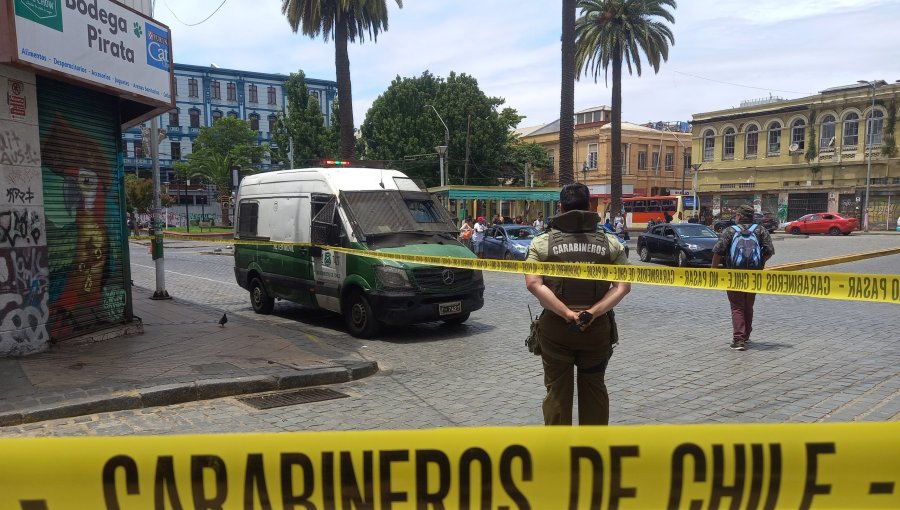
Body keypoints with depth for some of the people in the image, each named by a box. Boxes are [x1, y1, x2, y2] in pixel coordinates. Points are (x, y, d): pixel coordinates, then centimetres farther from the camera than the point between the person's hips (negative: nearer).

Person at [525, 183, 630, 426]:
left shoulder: (542, 242, -3)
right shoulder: (610, 242, 2)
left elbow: (533, 283, -16)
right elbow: (623, 286, -7)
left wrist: (566, 313, -18)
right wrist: (594, 312, -15)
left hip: (555, 328, -1)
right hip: (597, 329, 2)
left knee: (557, 391, 10)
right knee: (594, 389, 18)